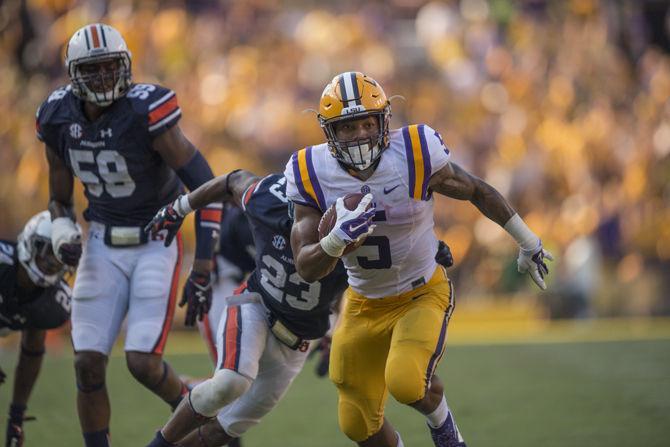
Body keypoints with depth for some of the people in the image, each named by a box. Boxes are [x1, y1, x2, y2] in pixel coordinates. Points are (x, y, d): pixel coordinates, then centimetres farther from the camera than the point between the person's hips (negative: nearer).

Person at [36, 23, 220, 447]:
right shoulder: (60, 119, -4)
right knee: (88, 364, -4)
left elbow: (206, 187, -21)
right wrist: (63, 237, -10)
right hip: (103, 247, 5)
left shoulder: (146, 113, -23)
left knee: (144, 363, -13)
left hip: (155, 244, -5)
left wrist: (202, 272, -22)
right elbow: (59, 198, 13)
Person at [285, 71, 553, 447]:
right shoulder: (313, 175, -15)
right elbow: (307, 269, -15)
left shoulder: (416, 155, -22)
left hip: (423, 295, -3)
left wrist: (528, 243, 9)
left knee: (405, 382, -29)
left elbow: (477, 191, -3)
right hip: (364, 306, 3)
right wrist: (336, 240, -38)